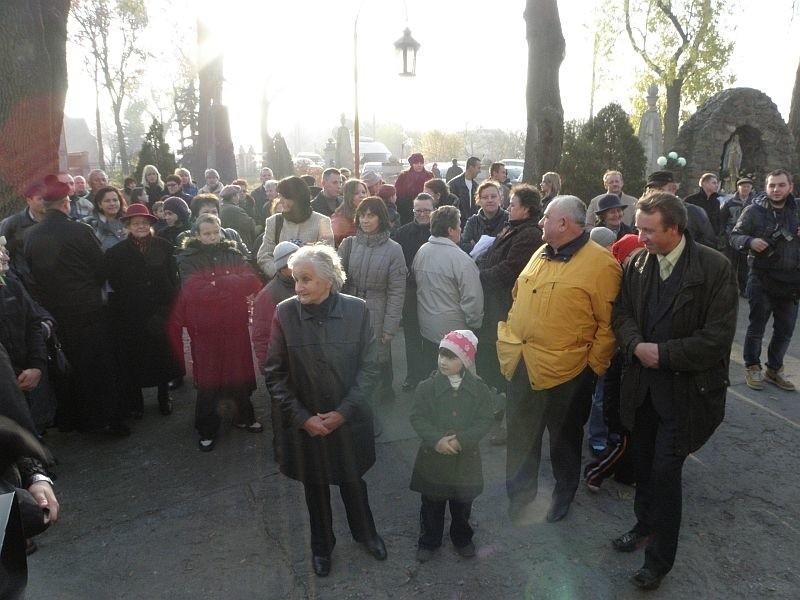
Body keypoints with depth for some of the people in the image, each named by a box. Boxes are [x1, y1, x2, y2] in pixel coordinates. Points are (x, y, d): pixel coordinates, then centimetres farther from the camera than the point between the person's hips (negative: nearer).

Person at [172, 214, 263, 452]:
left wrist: (216, 283, -15)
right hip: (205, 329, -2)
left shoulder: (232, 254, 7)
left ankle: (244, 416, 33)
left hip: (236, 326, 2)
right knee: (208, 379, 6)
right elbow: (195, 292, -17)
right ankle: (207, 429, 23)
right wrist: (232, 285, -13)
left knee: (240, 373, 11)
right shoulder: (188, 259, -1)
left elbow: (253, 282, -6)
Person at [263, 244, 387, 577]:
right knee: (314, 485, 19)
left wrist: (344, 411, -13)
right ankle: (321, 544, 46)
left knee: (352, 479, 18)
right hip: (305, 422, 0)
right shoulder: (285, 313, -14)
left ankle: (365, 532, 48)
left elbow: (368, 366, -7)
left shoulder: (357, 309, -14)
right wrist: (302, 416, -12)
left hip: (349, 421, 0)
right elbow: (274, 373, -8)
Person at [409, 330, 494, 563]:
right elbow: (417, 417, -13)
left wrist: (460, 441, -23)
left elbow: (484, 421, -11)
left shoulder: (479, 389, -9)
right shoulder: (427, 386, -11)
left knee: (463, 504, 20)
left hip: (466, 458, 1)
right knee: (432, 504, 15)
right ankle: (428, 541, 37)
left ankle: (462, 539, 44)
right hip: (433, 458, -1)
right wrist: (436, 440, -26)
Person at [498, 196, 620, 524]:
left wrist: (593, 365, -12)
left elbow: (609, 323, -13)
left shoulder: (601, 263, -14)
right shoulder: (540, 255, 9)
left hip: (565, 371, -6)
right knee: (520, 435, 18)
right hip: (521, 364, 6)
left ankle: (564, 493, 39)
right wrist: (509, 338, 10)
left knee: (564, 437, 16)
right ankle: (520, 492, 38)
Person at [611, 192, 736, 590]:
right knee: (643, 461, 17)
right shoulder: (637, 263, -1)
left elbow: (718, 338, -16)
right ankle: (645, 524, 43)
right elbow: (621, 312, 4)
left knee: (665, 470, 0)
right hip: (642, 382, 5)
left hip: (685, 388, -4)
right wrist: (637, 345, -15)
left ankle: (659, 558, 20)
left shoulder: (714, 268, -15)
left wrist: (663, 353, -18)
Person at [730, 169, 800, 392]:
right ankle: (752, 368, 20)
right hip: (762, 279, -4)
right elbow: (735, 235, -4)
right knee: (756, 327, 5)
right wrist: (750, 241, -24)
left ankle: (774, 370, 27)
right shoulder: (754, 210, -7)